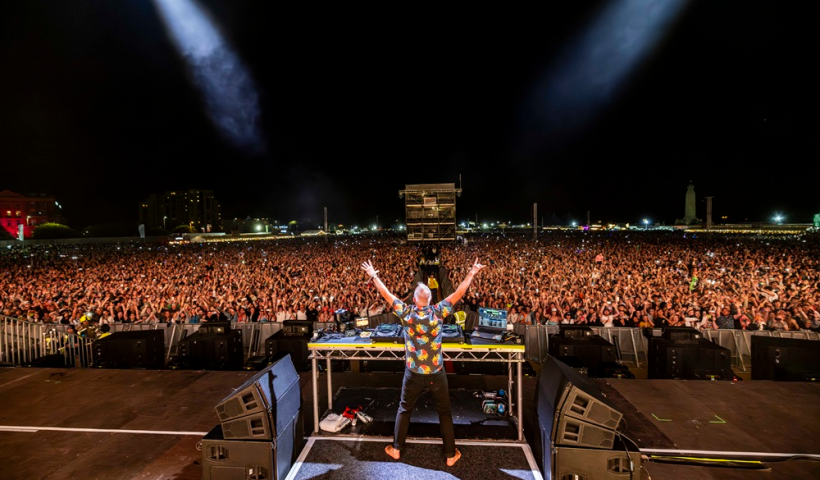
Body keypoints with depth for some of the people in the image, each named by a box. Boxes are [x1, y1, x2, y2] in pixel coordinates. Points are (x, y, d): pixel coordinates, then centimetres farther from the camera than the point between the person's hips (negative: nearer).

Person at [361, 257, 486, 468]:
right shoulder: (438, 312, -14)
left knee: (404, 410, 21)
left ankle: (396, 449, 35)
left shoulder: (405, 312, -13)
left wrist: (373, 276, 8)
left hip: (413, 374, 1)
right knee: (445, 413, 17)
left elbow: (386, 294, -3)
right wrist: (472, 273, 0)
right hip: (436, 374, 0)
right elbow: (459, 293, -9)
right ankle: (451, 455, 29)